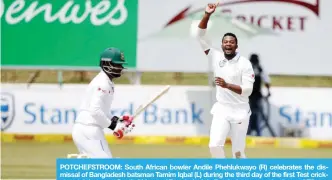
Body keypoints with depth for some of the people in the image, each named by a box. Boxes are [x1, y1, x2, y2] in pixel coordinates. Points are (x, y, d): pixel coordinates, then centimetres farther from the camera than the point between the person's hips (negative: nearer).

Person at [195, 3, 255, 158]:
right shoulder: (216, 57, 0)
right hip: (221, 110, 3)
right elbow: (200, 36, -4)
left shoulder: (244, 63, -10)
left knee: (238, 152, 1)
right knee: (215, 145, -15)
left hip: (240, 111, -3)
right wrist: (207, 15, -16)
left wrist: (227, 85, -31)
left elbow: (248, 90, -17)